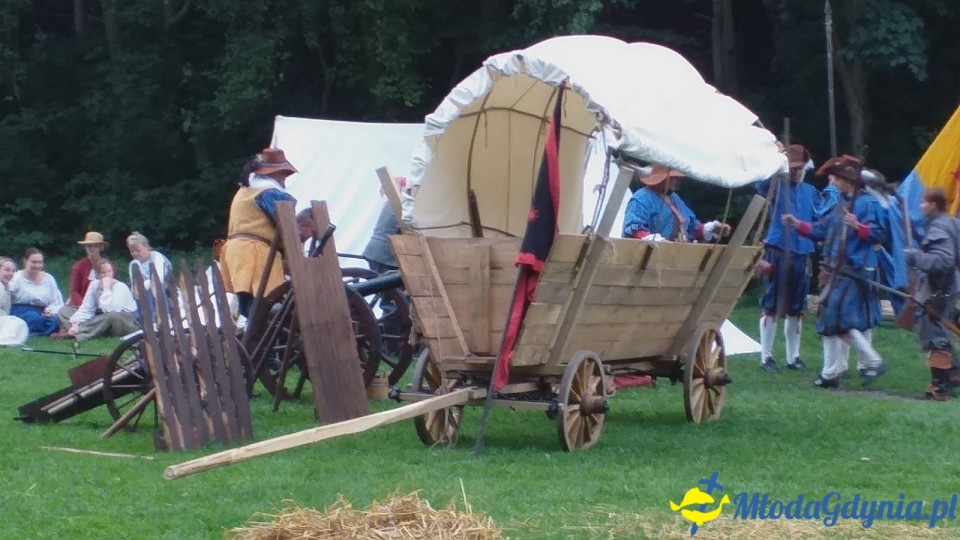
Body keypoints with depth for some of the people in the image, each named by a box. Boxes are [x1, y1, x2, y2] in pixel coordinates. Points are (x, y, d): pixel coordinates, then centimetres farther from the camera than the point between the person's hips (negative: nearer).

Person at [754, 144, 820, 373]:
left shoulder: (810, 191, 13)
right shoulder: (777, 186, -1)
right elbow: (762, 185, -23)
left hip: (802, 253, 5)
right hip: (778, 251, -5)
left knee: (796, 308, 10)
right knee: (771, 305, -2)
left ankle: (793, 356, 18)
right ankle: (766, 357, 2)